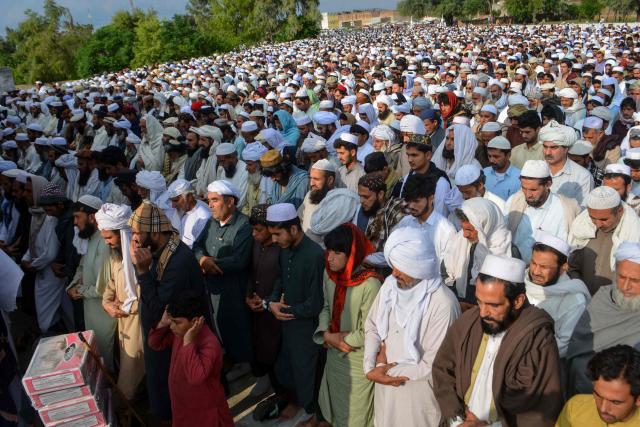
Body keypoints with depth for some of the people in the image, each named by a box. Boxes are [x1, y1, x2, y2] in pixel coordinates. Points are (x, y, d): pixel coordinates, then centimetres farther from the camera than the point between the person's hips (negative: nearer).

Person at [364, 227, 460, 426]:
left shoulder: (443, 304, -25)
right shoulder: (390, 285, -7)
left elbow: (432, 365, -21)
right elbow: (371, 327, 2)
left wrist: (389, 371, -13)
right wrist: (371, 365, -13)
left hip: (419, 393, -5)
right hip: (385, 384, 5)